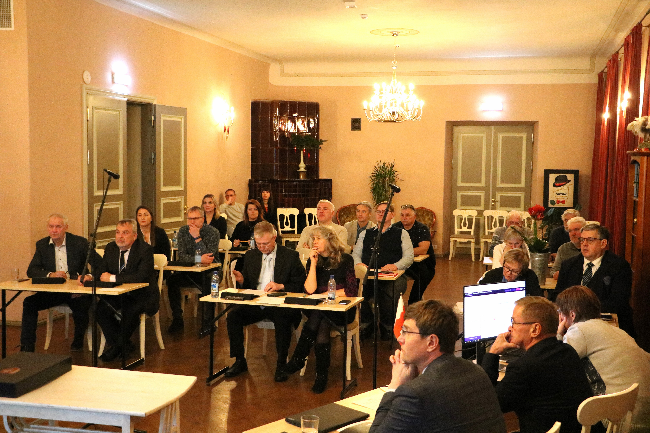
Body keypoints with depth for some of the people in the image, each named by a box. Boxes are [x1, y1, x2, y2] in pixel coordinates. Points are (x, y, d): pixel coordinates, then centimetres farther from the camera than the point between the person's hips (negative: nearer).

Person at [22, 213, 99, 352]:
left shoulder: (79, 242, -4)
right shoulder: (42, 245, 6)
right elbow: (31, 271, 1)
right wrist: (50, 275, -19)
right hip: (52, 291, 4)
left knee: (81, 304, -33)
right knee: (29, 303, -19)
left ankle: (78, 343, -5)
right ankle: (27, 348, -10)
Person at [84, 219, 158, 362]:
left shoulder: (145, 249, -15)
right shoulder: (110, 248, 5)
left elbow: (141, 277, -27)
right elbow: (102, 273, 7)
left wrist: (112, 278, -25)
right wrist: (90, 277, -17)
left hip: (142, 296, -6)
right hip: (119, 295, 6)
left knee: (130, 310, -34)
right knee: (100, 308, -20)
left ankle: (118, 344, -5)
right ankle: (124, 345, -3)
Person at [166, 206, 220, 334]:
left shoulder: (213, 232, -10)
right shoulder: (183, 231, 0)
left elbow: (208, 258, -21)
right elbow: (181, 256, -9)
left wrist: (197, 238, -25)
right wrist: (199, 259, -25)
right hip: (189, 271, 3)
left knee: (208, 283, -35)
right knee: (171, 280, -23)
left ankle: (208, 322, -23)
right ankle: (177, 320, -13)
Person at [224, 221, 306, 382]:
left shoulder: (291, 256, 0)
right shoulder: (251, 255, 14)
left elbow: (300, 285, -2)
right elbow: (247, 285, 20)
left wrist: (280, 286, -18)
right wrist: (242, 280, -4)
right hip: (255, 303, 4)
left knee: (283, 320, -35)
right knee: (233, 316, -20)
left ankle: (281, 364, -17)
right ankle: (239, 361, -6)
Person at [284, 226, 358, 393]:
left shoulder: (345, 260, 0)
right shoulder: (313, 261, 9)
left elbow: (352, 290, -6)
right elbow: (310, 290, -6)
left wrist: (326, 295, -8)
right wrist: (314, 263, -8)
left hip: (341, 311, -3)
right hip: (318, 310, 3)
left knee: (317, 316, -34)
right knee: (322, 325, -33)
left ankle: (298, 359, -22)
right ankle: (321, 373, -25)